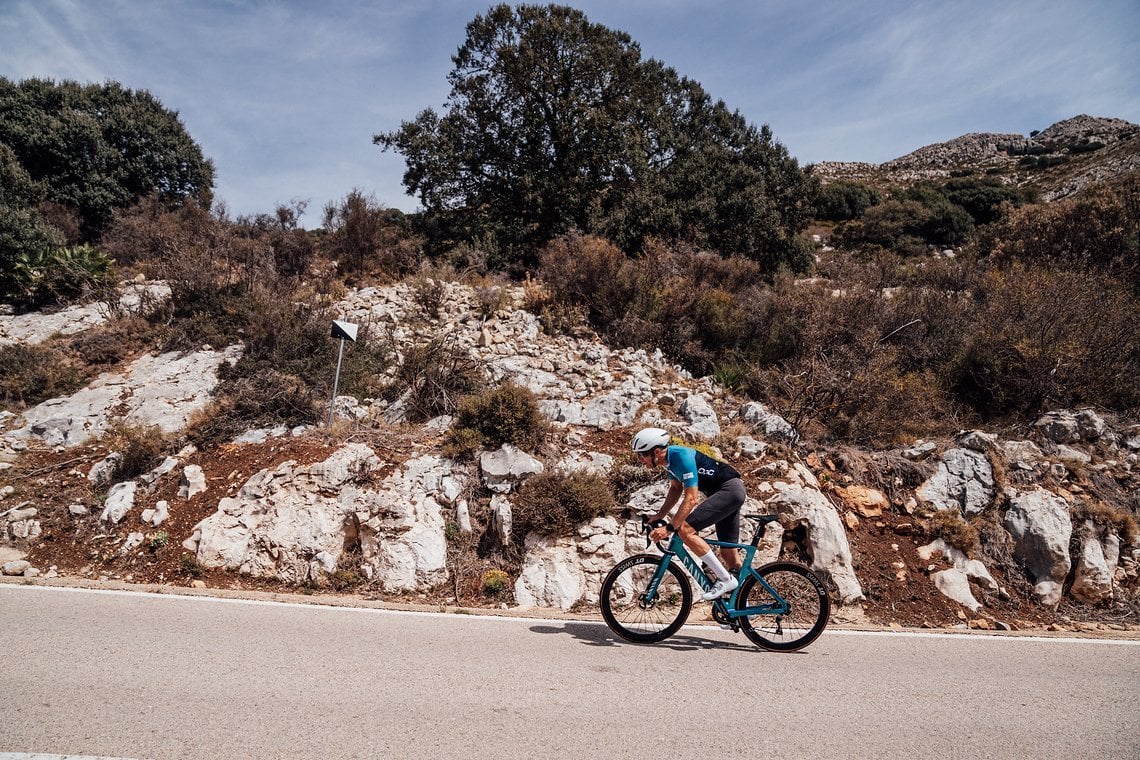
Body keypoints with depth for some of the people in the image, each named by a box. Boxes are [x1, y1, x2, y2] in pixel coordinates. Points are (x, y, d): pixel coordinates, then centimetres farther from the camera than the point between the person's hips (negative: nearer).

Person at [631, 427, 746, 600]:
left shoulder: (681, 456, -24)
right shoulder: (669, 458, 4)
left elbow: (691, 498, -28)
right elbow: (676, 489, 17)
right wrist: (659, 516, 11)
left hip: (729, 490, -10)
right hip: (732, 494, 10)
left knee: (686, 530, -20)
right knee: (728, 553, 13)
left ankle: (726, 579, -13)